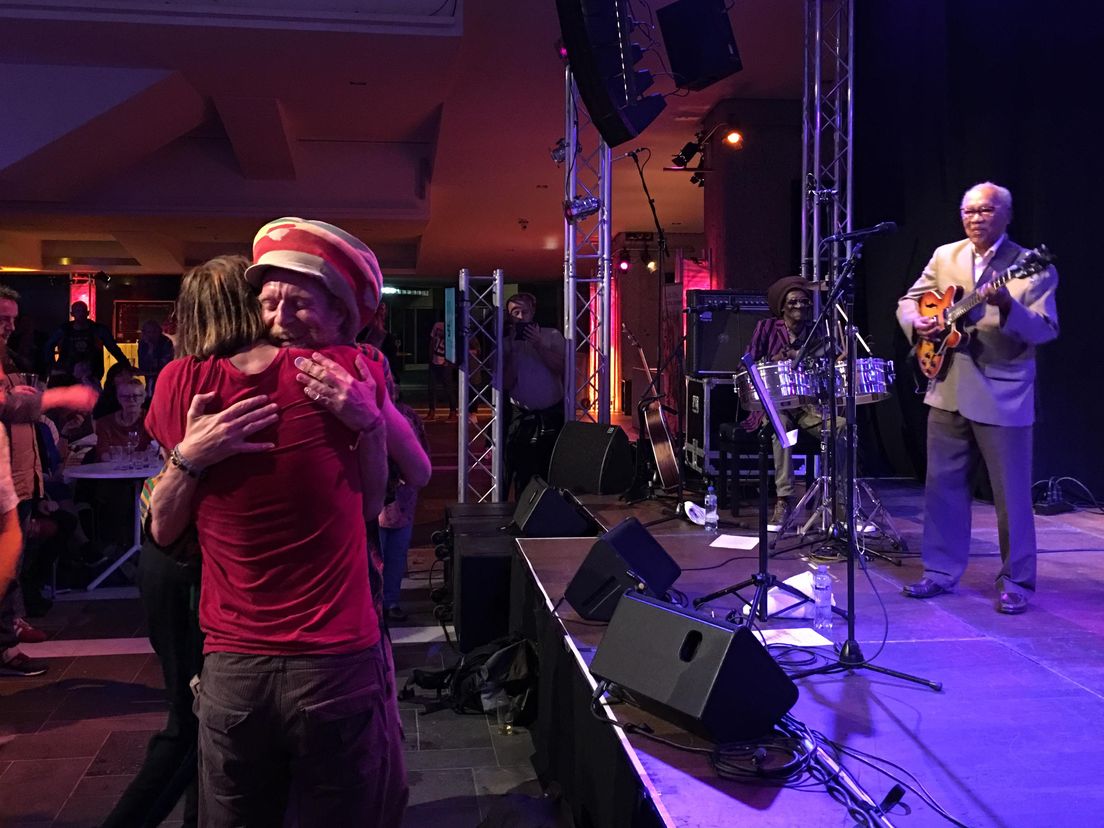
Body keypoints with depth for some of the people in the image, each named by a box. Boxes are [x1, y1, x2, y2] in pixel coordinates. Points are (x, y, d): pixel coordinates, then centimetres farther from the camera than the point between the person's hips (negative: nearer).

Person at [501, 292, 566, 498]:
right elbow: (506, 384, -4)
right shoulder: (505, 344, 5)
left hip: (553, 414, 0)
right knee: (522, 476, 1)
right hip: (522, 418, 1)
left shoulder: (552, 336, 3)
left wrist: (539, 345, -17)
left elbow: (561, 368, -11)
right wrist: (513, 351, -12)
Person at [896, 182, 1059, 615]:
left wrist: (1007, 306, -32)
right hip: (948, 389, 5)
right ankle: (941, 570, 22)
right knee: (942, 484, 10)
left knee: (1011, 494, 2)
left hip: (1003, 396, -4)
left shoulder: (1032, 267, -5)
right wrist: (917, 323, -9)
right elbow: (908, 301, 13)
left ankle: (1016, 582, 16)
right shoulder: (945, 256, 8)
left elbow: (1045, 330, -13)